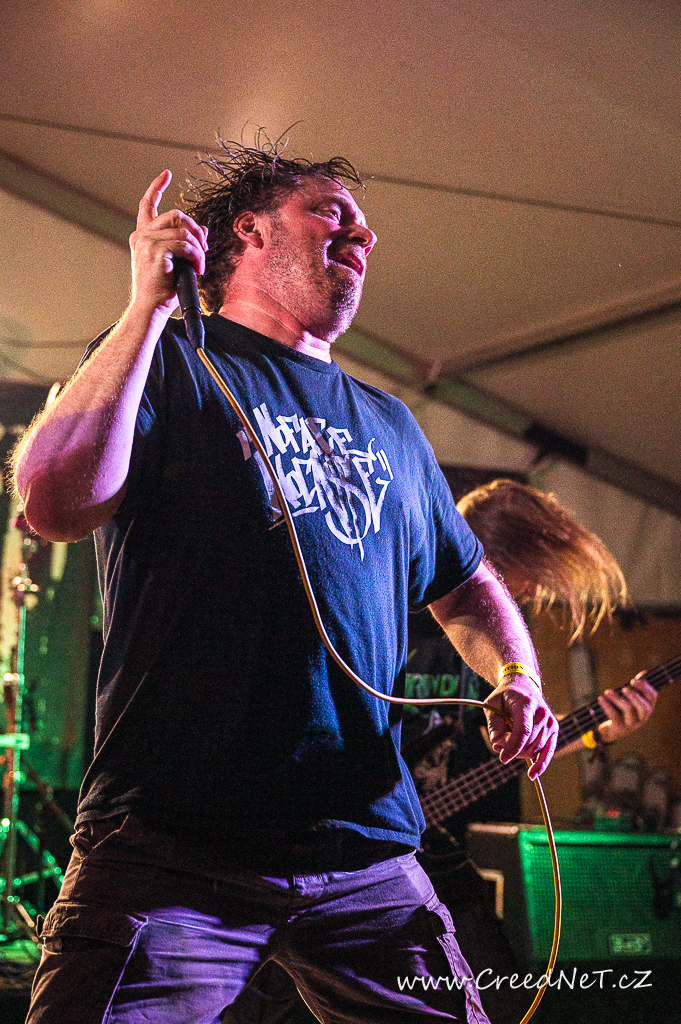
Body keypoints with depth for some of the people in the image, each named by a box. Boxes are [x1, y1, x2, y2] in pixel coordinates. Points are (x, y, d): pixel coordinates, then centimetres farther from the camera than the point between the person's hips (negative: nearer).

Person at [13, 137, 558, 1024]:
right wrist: (149, 308, -12)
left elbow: (465, 586, 31)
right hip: (170, 849, -5)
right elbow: (56, 504, -14)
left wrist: (515, 679, 10)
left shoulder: (390, 426, 21)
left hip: (368, 857, 5)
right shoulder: (163, 363, 4)